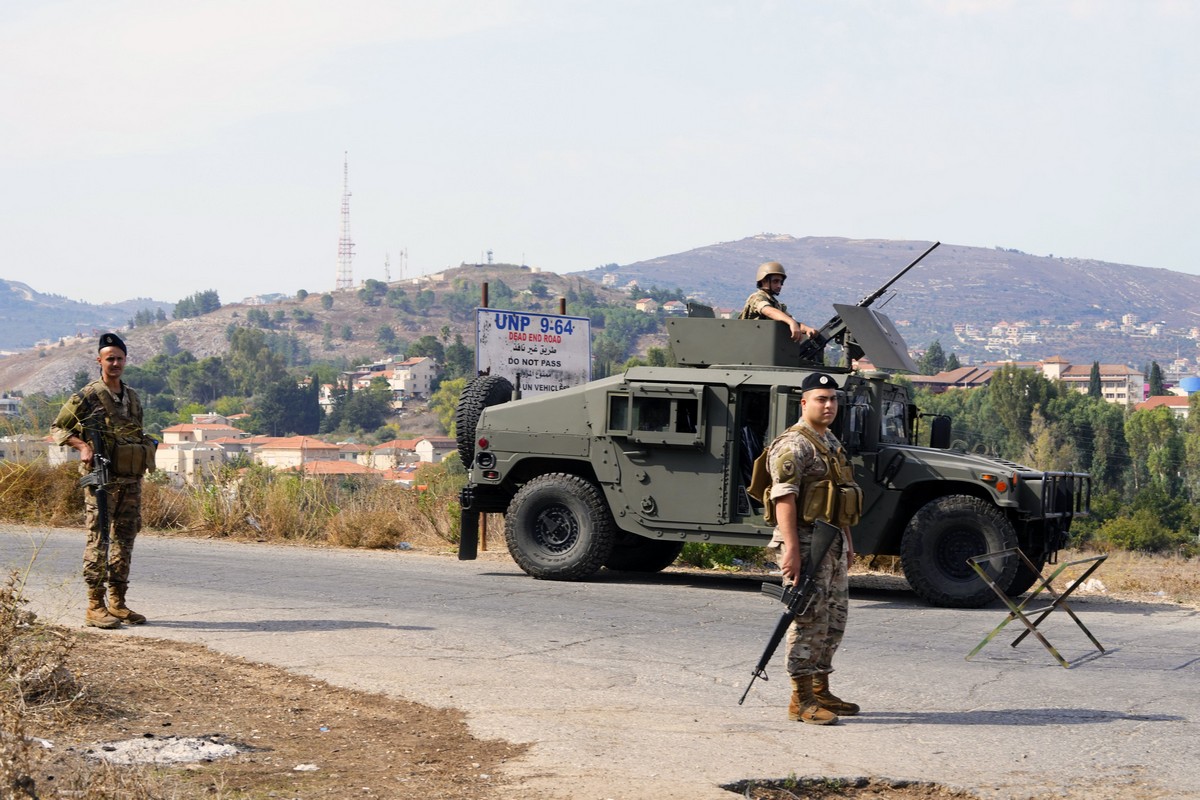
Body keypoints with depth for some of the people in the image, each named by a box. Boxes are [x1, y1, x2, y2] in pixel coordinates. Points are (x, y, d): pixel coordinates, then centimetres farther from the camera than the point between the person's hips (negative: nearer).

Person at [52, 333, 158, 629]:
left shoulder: (132, 398, 17)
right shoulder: (87, 396, -3)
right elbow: (57, 428, -1)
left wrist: (148, 445, 10)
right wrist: (83, 446, -16)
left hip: (131, 479, 7)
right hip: (102, 478, -7)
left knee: (125, 540, 8)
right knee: (98, 540, -7)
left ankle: (117, 602, 14)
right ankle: (95, 607, -6)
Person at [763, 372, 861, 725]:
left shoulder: (832, 442, 18)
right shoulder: (793, 445, -13)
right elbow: (784, 496, -21)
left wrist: (847, 541, 23)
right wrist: (790, 548, -27)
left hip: (833, 544, 10)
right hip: (805, 542, -10)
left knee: (834, 619, 13)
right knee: (810, 619, -10)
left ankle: (820, 691, 22)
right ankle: (801, 700, -8)